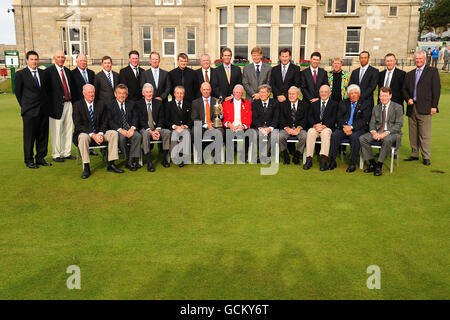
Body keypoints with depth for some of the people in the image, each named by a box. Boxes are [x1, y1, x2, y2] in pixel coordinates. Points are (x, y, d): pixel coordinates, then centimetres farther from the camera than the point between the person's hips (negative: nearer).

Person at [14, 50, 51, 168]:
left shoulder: (43, 73, 10)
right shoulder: (20, 74, -3)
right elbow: (18, 92, 3)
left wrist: (46, 104, 11)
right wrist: (25, 106, 5)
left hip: (43, 110, 4)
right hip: (29, 111, -4)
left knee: (43, 136, 9)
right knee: (29, 137, 2)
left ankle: (40, 158, 21)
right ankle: (29, 160, 13)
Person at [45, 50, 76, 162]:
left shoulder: (68, 71, 15)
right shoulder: (48, 71, -4)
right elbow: (46, 89, -8)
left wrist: (72, 101, 9)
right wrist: (50, 104, -11)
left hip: (68, 103, 6)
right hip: (57, 105, -6)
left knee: (68, 129, 9)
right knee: (56, 131, -1)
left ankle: (66, 153, 19)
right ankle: (56, 155, 9)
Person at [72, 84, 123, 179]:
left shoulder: (101, 104, 7)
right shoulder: (77, 105, -4)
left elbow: (104, 122, 5)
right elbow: (78, 125, -12)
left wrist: (100, 134, -16)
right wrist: (92, 135, -24)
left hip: (99, 133, 4)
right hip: (84, 133, -3)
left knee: (114, 133, -20)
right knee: (83, 137, -37)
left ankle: (111, 164, -18)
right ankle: (86, 168, -27)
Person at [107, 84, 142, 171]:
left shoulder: (132, 104, 16)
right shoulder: (110, 105, 6)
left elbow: (135, 117, 7)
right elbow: (110, 121, -4)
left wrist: (132, 128, -13)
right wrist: (120, 130, -19)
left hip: (130, 130, 2)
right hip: (118, 130, -2)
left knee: (138, 136, -29)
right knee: (121, 137, -35)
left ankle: (132, 160, -24)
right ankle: (127, 159, -16)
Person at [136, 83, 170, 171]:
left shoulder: (159, 103, 9)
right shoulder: (139, 104, 2)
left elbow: (161, 119, 4)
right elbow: (141, 121, -6)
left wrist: (157, 130, -16)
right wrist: (151, 131, -21)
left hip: (157, 128, 3)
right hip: (145, 129, -2)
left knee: (167, 132, -27)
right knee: (145, 134, -37)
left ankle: (164, 159, -17)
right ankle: (149, 162, -37)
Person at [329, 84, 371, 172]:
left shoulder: (365, 104, 8)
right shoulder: (343, 104, 18)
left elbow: (364, 120, -5)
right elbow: (339, 118, 7)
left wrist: (351, 127, -18)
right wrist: (344, 127, -14)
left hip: (358, 129, -3)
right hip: (344, 128, 3)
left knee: (355, 137, -35)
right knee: (334, 136, -26)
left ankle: (352, 163, -28)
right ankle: (332, 161, -18)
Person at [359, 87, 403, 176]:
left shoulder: (398, 107, 1)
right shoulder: (376, 108, 15)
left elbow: (399, 124, -8)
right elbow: (372, 123, 10)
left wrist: (386, 133, -22)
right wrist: (373, 132, -14)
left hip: (392, 133, -4)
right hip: (377, 133, 5)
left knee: (387, 140, -39)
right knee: (362, 138, -20)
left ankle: (379, 166, -26)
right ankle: (372, 164, -12)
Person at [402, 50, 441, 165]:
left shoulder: (432, 71, 4)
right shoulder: (409, 74, 18)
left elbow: (436, 89, -1)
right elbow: (404, 89, 19)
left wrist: (434, 106, -9)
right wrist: (408, 99, -2)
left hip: (424, 108, -5)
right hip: (412, 107, 5)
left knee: (425, 134, -6)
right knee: (413, 133, 8)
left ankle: (426, 157, 0)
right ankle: (414, 154, 17)